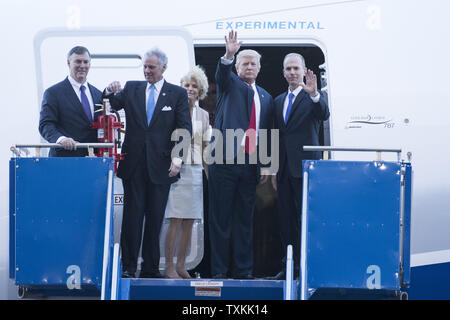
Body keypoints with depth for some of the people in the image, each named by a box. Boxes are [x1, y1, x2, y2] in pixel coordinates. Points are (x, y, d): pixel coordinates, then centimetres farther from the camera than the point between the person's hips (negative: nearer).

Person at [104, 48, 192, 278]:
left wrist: (178, 156, -13)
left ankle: (151, 268, 11)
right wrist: (110, 92, -18)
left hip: (160, 165, -1)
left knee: (155, 218, 4)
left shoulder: (177, 94, 5)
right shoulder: (131, 88, 11)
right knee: (132, 215, -1)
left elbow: (184, 128, 0)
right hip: (134, 164, 1)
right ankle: (128, 266, 2)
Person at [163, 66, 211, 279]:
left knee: (189, 221, 4)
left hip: (196, 170, 4)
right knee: (175, 221, -9)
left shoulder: (204, 115, 14)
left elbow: (205, 146, 15)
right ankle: (169, 267, -5)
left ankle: (181, 265, 10)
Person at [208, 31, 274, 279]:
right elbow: (222, 74, -17)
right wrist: (229, 55, -37)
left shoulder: (265, 98, 19)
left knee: (245, 219, 7)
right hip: (224, 161, -4)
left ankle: (243, 270, 12)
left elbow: (266, 133, 18)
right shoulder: (230, 84, 7)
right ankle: (219, 270, 1)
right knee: (221, 217, -2)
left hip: (250, 165, 4)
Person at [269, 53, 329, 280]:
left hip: (305, 167, -6)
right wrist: (274, 170, 16)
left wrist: (314, 94, -39)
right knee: (286, 219, 9)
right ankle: (290, 266, 16)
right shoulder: (279, 101, 18)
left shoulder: (315, 97, 0)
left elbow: (324, 114, -21)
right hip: (284, 168, 6)